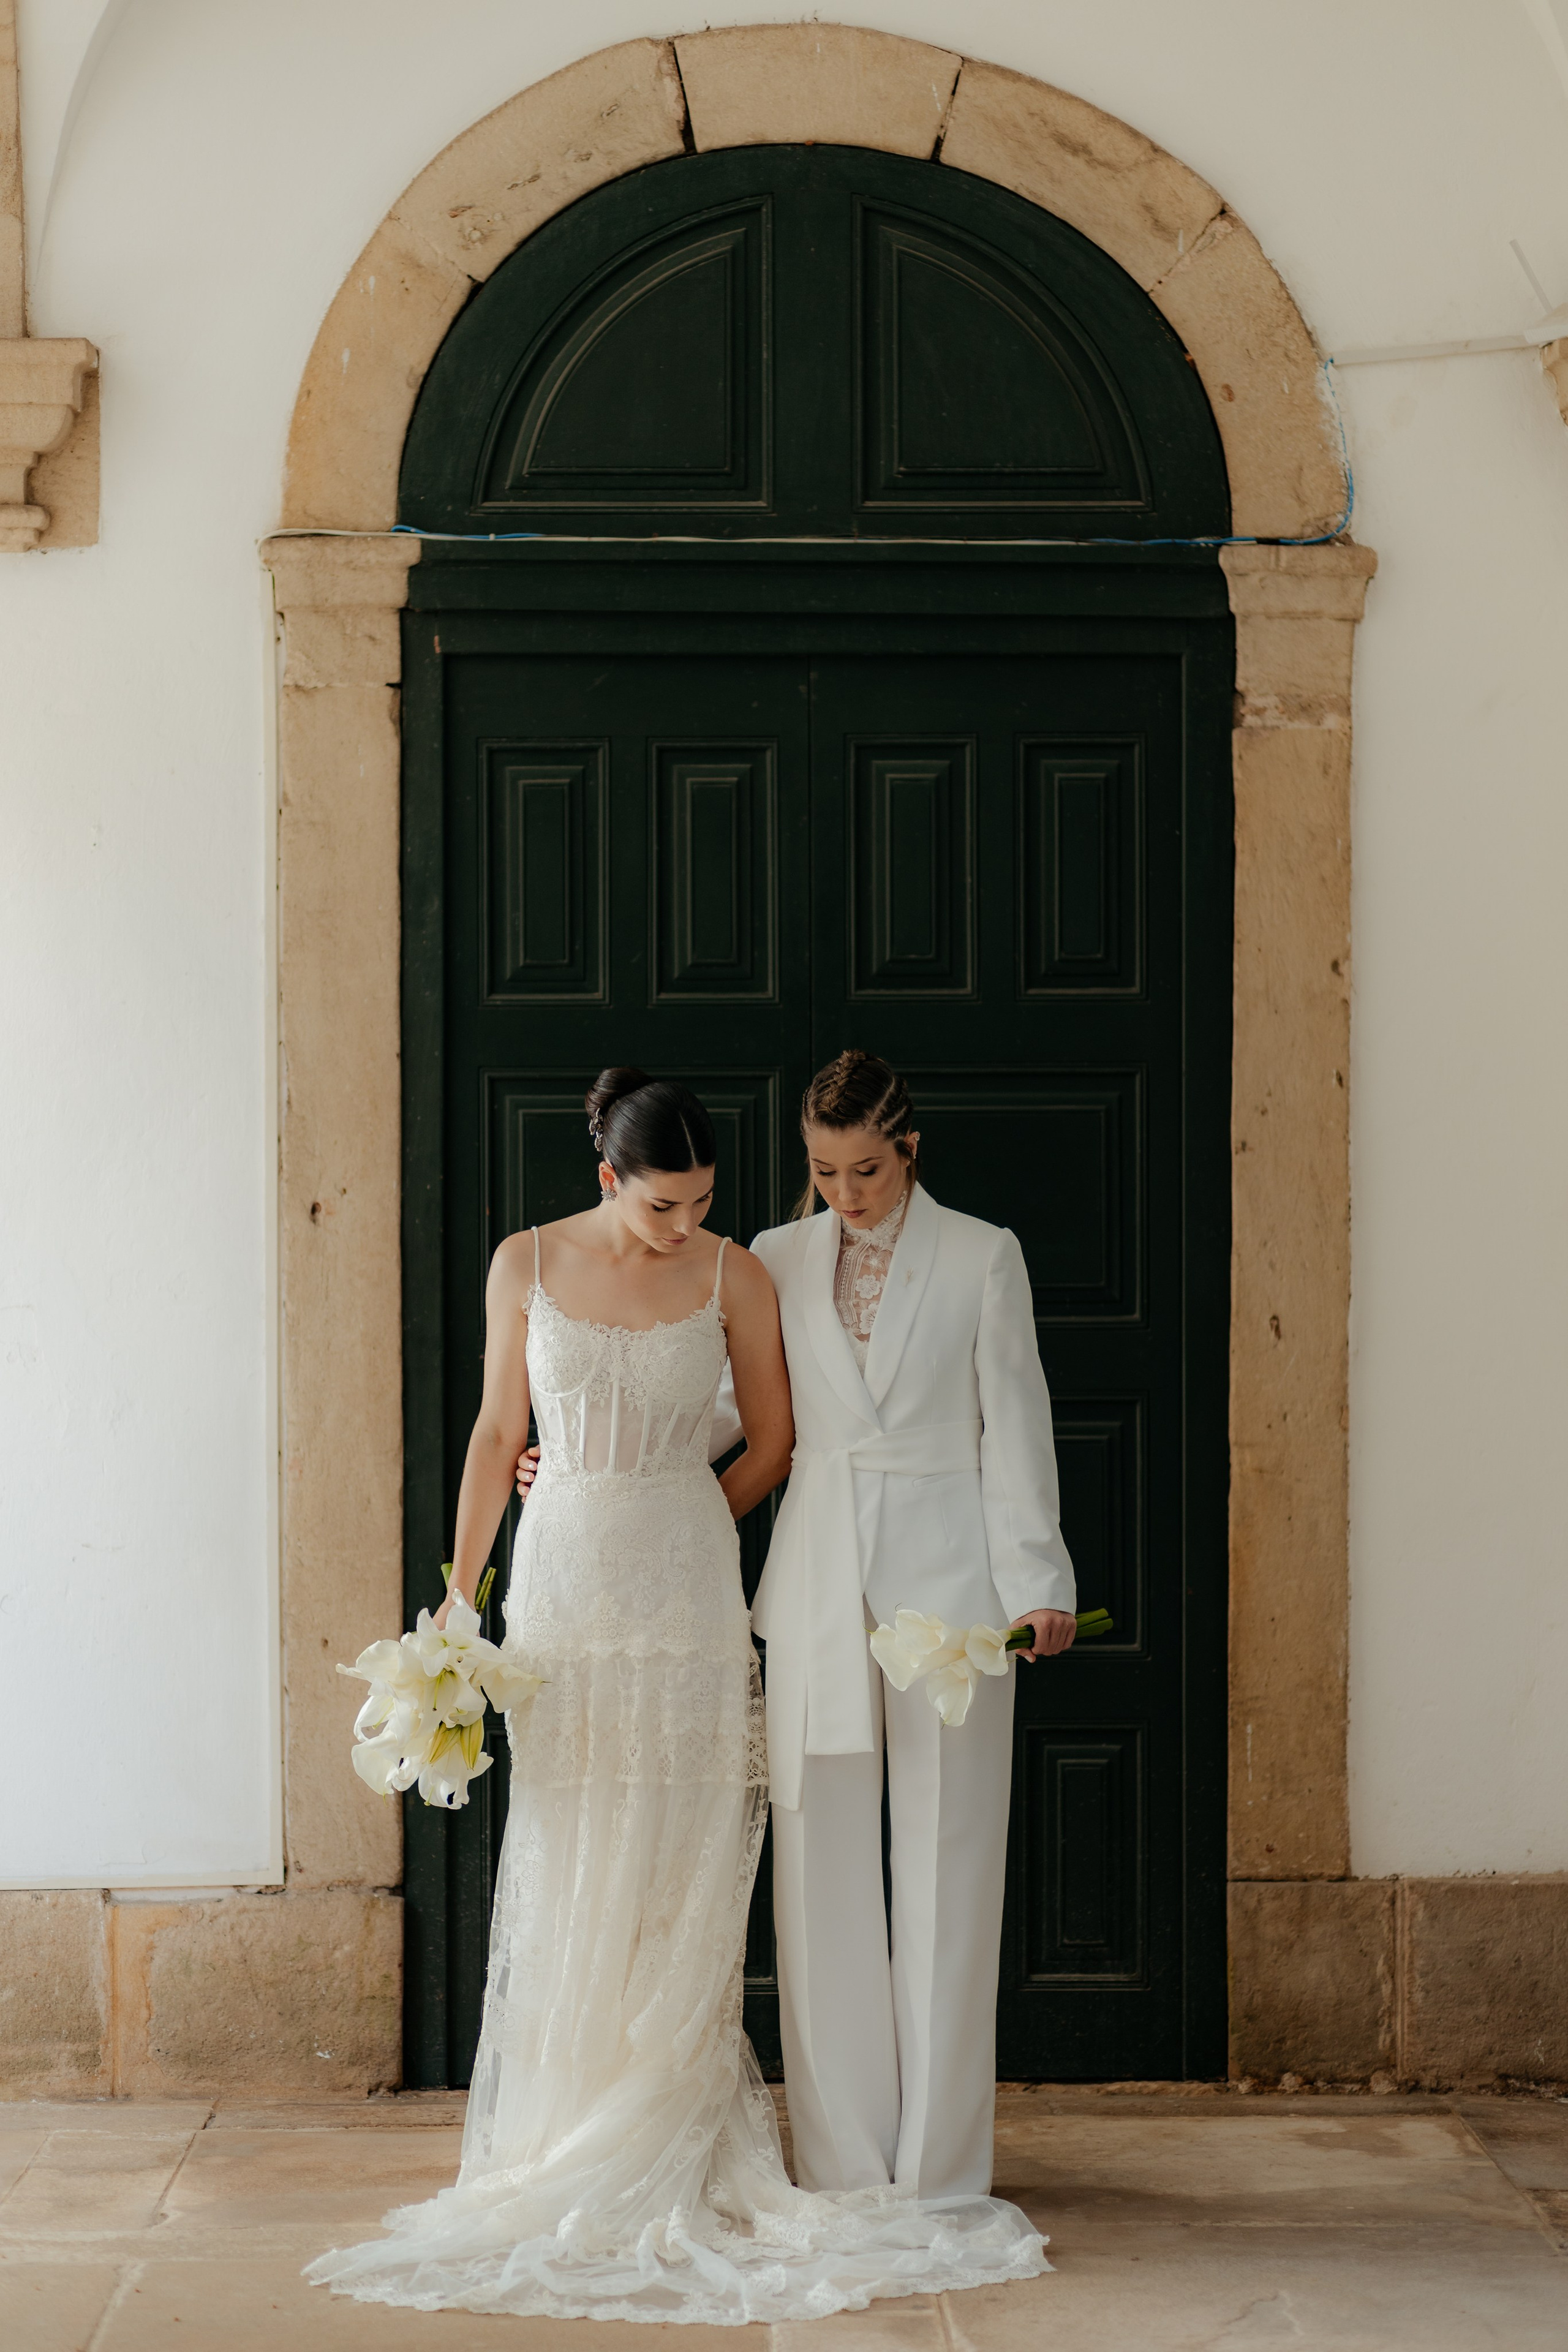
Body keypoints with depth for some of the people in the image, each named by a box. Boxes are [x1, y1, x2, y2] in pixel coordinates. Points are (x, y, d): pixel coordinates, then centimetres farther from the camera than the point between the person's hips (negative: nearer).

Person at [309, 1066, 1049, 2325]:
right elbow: (498, 1431, 7)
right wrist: (457, 1592, 5)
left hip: (688, 1596, 0)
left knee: (683, 1876, -1)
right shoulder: (528, 1264, 2)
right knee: (566, 1875, 1)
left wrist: (673, 1531, 6)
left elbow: (773, 1444, 9)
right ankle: (563, 2153, 9)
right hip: (560, 1589, 0)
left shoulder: (735, 1277, 1)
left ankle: (677, 2150, 6)